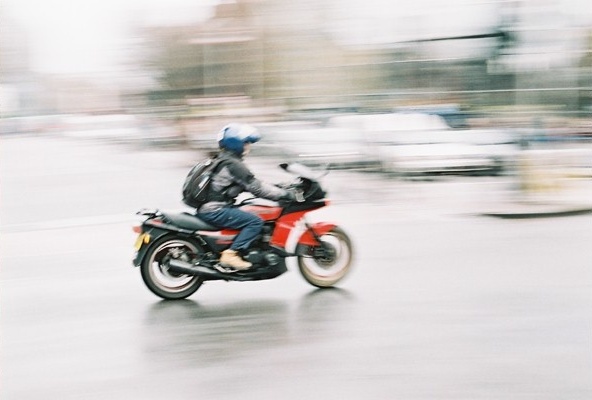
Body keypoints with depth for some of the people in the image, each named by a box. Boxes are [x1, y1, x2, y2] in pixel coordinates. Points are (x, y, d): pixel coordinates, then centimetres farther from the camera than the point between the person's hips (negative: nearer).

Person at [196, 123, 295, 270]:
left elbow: (248, 184, 22)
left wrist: (278, 189, 17)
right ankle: (231, 254, -20)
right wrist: (285, 194, -12)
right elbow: (255, 187, -17)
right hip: (214, 211, -11)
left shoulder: (222, 159, 17)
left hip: (207, 207, 11)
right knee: (255, 221, -17)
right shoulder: (233, 164, -14)